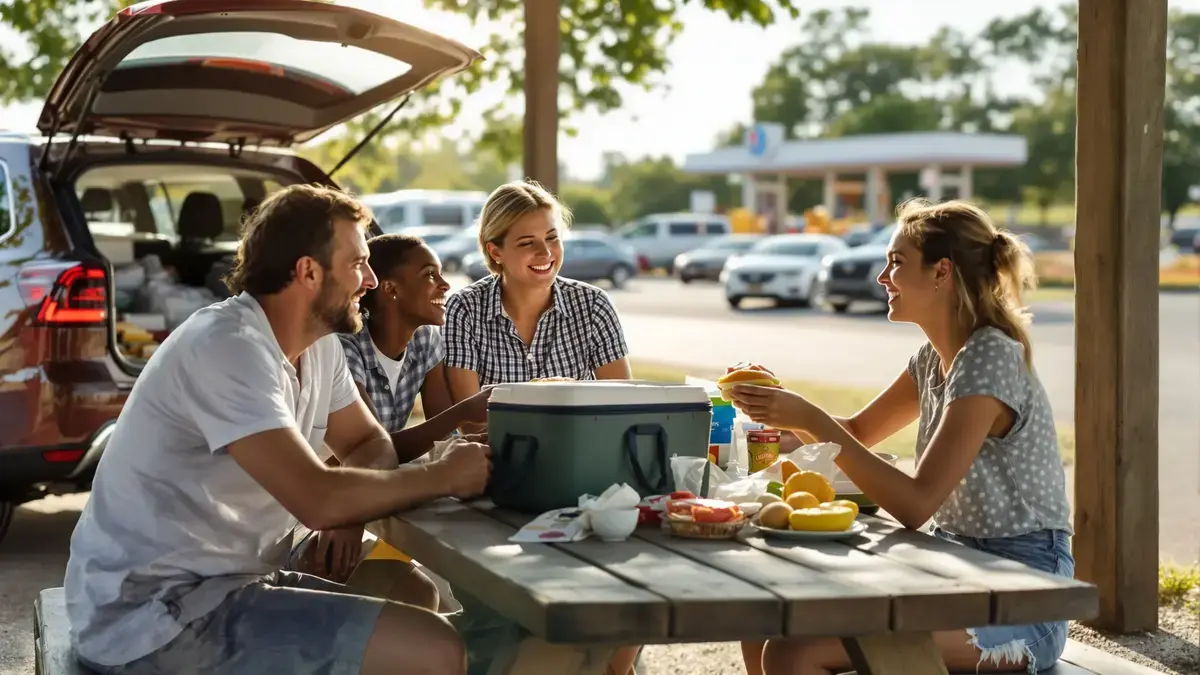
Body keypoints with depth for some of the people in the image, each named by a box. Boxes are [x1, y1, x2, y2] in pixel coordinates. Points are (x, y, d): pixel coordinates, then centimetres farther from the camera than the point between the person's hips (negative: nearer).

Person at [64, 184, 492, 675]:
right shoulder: (228, 345, -21)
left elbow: (370, 442, 15)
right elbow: (318, 499, -28)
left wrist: (349, 509, -9)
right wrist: (441, 477, -14)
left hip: (228, 578, 10)